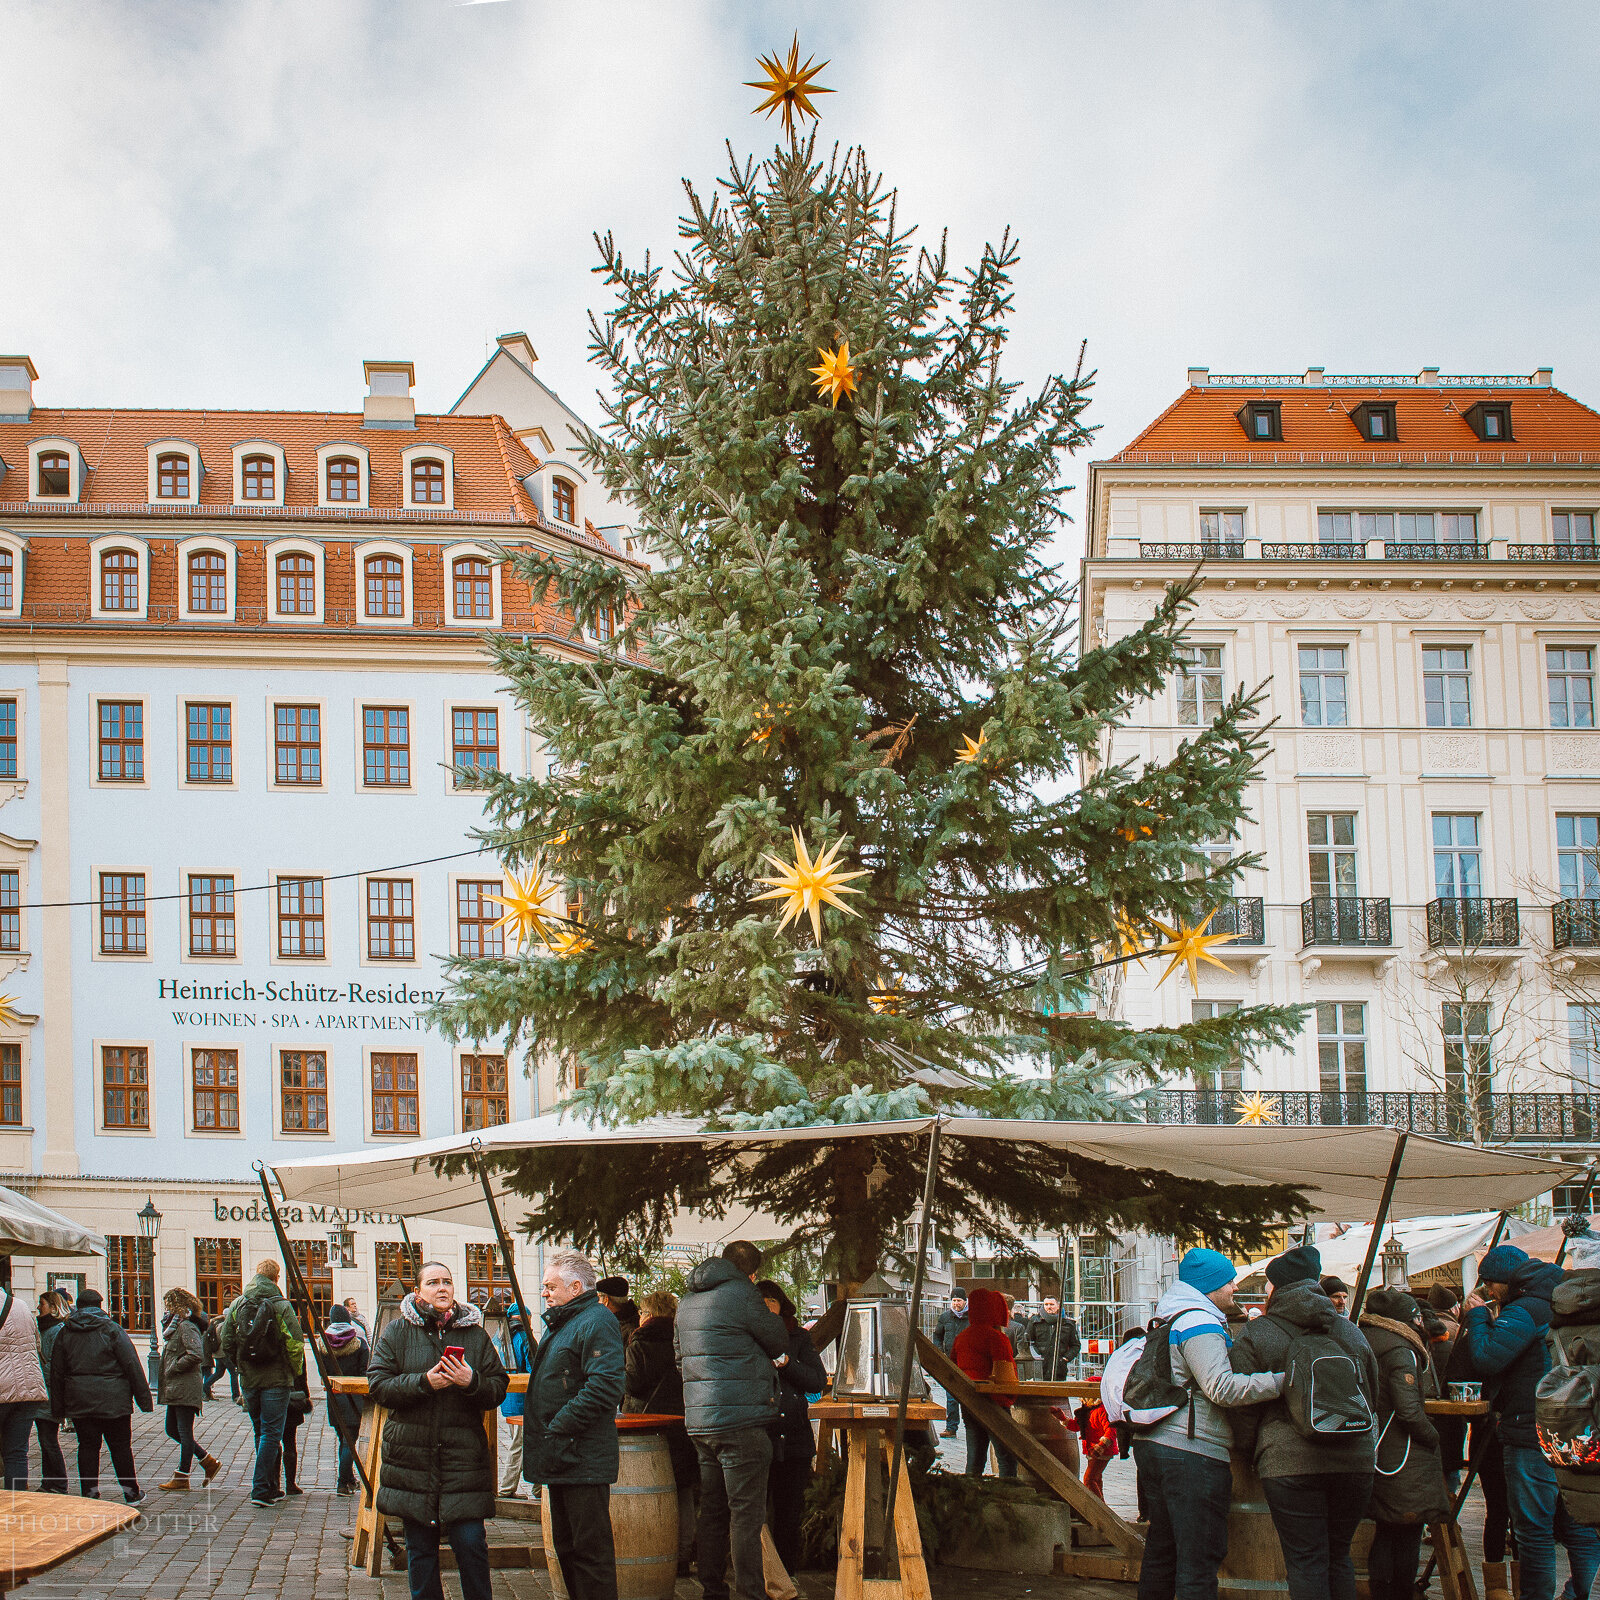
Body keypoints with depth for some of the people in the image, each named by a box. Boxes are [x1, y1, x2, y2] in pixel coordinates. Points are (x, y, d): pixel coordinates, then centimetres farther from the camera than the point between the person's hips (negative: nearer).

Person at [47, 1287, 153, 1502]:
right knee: (120, 1446, 5)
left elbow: (57, 1371, 10)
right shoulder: (111, 1330, -4)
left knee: (87, 1446, 7)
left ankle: (90, 1494, 4)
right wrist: (144, 1398, -1)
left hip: (79, 1402, 2)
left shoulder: (64, 1333, 6)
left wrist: (57, 1407, 16)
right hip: (113, 1400, -2)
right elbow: (132, 1365, -5)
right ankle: (132, 1493, 12)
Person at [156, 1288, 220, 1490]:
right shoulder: (177, 1327, 18)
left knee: (184, 1432, -3)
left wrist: (174, 1367, -18)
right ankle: (209, 1462, 19)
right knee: (172, 1430, 14)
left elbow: (196, 1354, -25)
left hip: (185, 1389, -11)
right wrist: (167, 1324, 7)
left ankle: (181, 1477, 4)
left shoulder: (186, 1327, -15)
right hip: (176, 1389, 11)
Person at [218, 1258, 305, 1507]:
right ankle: (261, 1489, -8)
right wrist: (294, 1372, 2)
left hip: (248, 1381, 5)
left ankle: (270, 1488, 21)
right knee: (271, 1434, -1)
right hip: (276, 1379, -5)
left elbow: (226, 1345, 5)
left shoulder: (236, 1305, 4)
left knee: (261, 1433, 15)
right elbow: (295, 1345, -14)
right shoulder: (282, 1306, -10)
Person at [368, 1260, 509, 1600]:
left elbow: (498, 1390, 5)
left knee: (470, 1544, -6)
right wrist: (424, 1382, -15)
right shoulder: (397, 1332, 5)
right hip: (413, 1454, 0)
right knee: (420, 1548, 8)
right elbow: (377, 1386, -3)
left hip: (463, 1456, 0)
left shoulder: (475, 1333, 7)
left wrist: (471, 1382, -15)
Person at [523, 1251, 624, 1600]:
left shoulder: (597, 1322, -13)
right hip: (562, 1457, 10)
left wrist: (558, 1429, -22)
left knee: (591, 1550, -6)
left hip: (584, 1458, -10)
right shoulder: (560, 1325, 19)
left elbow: (603, 1388, -24)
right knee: (566, 1545, 15)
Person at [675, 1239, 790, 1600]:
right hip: (740, 1420, -8)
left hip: (698, 1421, 8)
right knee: (747, 1515, -5)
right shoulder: (740, 1293, -11)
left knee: (713, 1512, 14)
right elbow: (779, 1343, -3)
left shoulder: (687, 1300, 15)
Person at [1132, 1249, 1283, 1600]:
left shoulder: (1168, 1322, 20)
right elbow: (1222, 1387, -23)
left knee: (1161, 1551, 17)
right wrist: (1282, 1380, -23)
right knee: (1199, 1558, -8)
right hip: (1192, 1455, -10)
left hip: (1151, 1447, 10)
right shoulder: (1200, 1324, -12)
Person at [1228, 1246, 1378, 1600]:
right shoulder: (1351, 1331, 15)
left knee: (1306, 1562, -2)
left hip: (1289, 1462, -4)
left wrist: (1249, 1452, 16)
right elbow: (1373, 1400, 24)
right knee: (1339, 1557, 14)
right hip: (1354, 1461, 5)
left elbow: (1243, 1407, 0)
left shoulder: (1254, 1335, 0)